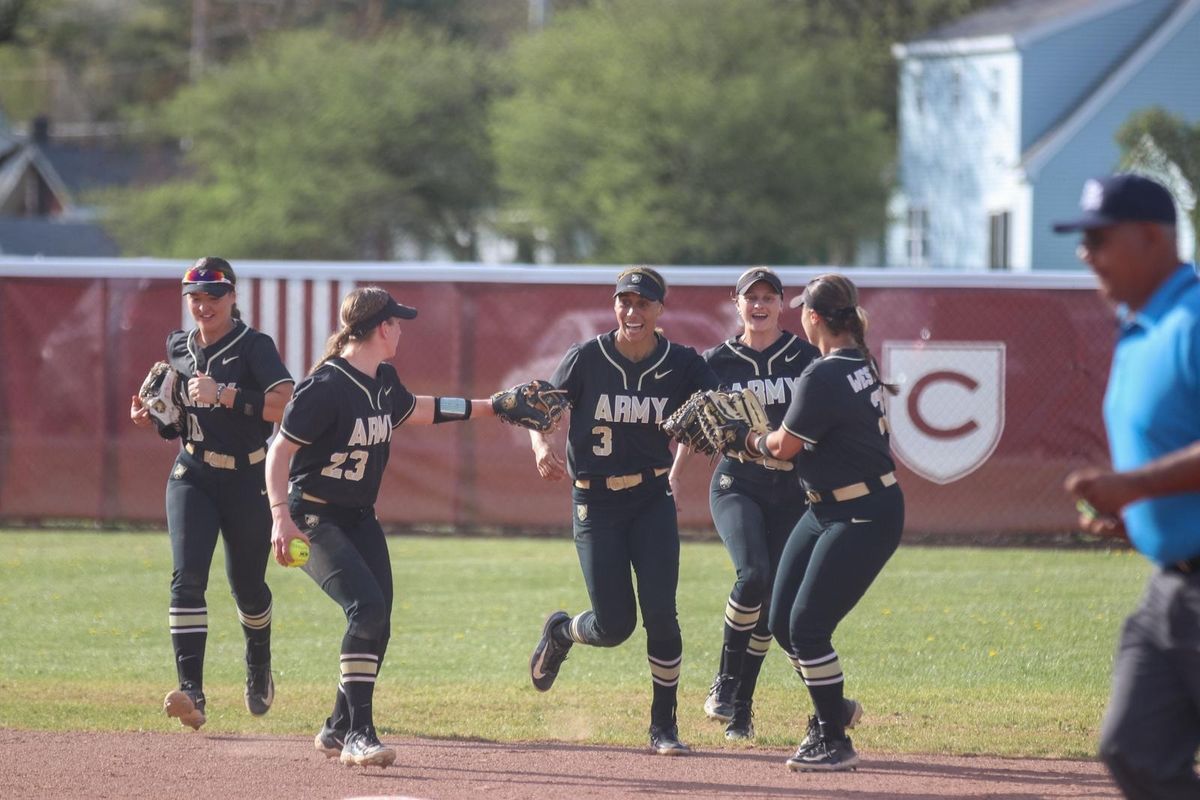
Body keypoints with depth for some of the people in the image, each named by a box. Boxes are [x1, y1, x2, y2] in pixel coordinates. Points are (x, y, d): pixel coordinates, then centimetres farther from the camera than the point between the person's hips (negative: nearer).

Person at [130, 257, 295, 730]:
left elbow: (285, 406, -24)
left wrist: (224, 395, -30)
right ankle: (191, 693, -25)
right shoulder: (178, 349, 8)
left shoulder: (254, 347, -9)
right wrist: (153, 417, -2)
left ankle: (259, 672, 42)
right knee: (187, 577, -17)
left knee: (246, 584, 10)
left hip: (247, 481, -3)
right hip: (192, 477, 3)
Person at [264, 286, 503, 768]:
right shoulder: (327, 387, -20)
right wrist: (281, 518, -31)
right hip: (314, 518, -9)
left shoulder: (383, 381, 6)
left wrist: (487, 408, 29)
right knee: (367, 606, -23)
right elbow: (280, 450, -20)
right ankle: (357, 734, -21)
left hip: (360, 519, 9)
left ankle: (339, 731, 19)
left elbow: (414, 410, 28)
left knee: (376, 626, 4)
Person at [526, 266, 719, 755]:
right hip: (595, 502, -1)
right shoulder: (585, 359, -8)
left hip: (653, 499, 1)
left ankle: (663, 726, 6)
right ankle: (560, 632, 34)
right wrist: (541, 448, -24)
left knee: (660, 613, -11)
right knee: (614, 625, -3)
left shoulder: (683, 365, -5)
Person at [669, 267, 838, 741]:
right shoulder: (718, 362, 3)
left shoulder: (805, 357, 3)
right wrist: (672, 479, 4)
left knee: (771, 599, 1)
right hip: (736, 485, -2)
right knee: (753, 574, -25)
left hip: (791, 490, 2)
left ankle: (741, 708, 12)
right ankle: (725, 682, -9)